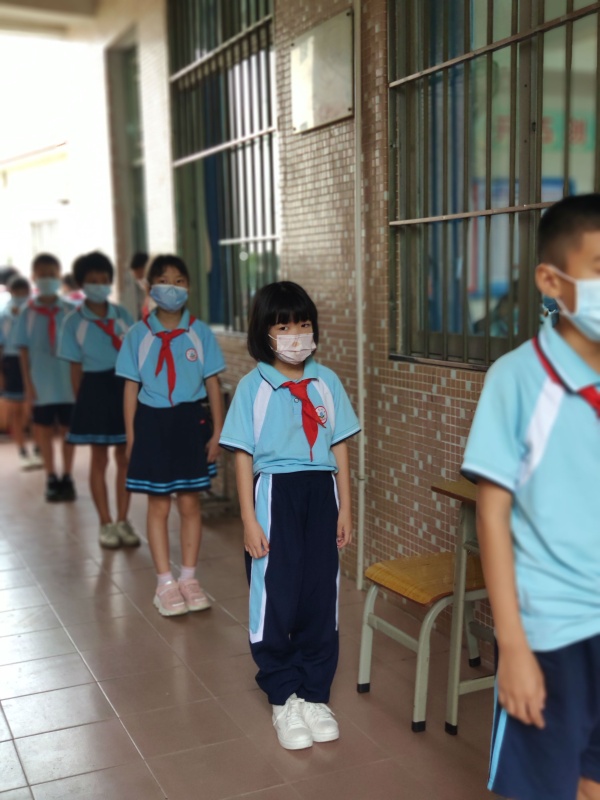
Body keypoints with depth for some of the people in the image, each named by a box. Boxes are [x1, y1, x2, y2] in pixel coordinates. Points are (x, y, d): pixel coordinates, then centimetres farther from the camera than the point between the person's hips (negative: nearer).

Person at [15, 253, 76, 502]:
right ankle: (51, 479, 19)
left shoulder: (70, 311, -1)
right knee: (44, 430, 8)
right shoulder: (27, 313, 0)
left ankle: (67, 478, 20)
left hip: (68, 382, 0)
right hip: (41, 383, 0)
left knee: (68, 429, 8)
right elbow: (24, 350, 1)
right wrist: (28, 383, -4)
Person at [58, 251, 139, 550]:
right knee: (99, 459, 5)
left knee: (125, 457, 8)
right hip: (96, 388, -2)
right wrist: (80, 402, -5)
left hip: (125, 386, 3)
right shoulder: (74, 322, -3)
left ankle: (123, 521, 20)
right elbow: (76, 367, -2)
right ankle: (106, 524, 16)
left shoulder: (122, 315, 5)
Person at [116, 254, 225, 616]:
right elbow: (131, 387, 2)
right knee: (159, 505, 6)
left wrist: (217, 433, -1)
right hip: (153, 422, 0)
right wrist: (131, 436, -1)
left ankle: (189, 577, 22)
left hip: (191, 421, 0)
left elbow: (213, 385, 2)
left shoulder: (200, 332, -1)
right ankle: (165, 582, 16)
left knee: (190, 502, 8)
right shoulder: (139, 334, 0)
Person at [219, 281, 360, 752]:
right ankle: (283, 699, 21)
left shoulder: (327, 382, 3)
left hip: (321, 493, 3)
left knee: (320, 597, 9)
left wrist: (345, 509, 6)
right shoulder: (253, 386, -5)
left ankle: (315, 695, 25)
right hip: (275, 494, -2)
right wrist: (249, 519, -8)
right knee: (275, 598, 5)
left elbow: (340, 448, 7)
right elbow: (244, 456, -4)